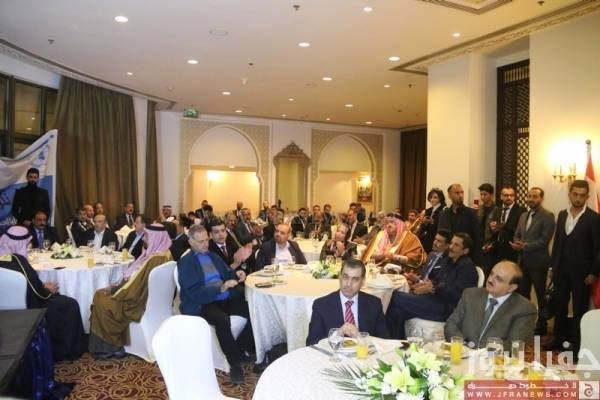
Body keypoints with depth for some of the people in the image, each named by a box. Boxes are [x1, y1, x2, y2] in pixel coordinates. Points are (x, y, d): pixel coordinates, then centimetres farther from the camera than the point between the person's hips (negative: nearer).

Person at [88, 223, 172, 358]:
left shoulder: (155, 259, -28)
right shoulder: (162, 254, 2)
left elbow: (136, 288, -23)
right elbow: (135, 280, 11)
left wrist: (113, 290, -8)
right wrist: (114, 287, 6)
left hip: (140, 304, -10)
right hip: (143, 297, 10)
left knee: (101, 302, 1)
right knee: (100, 294, 13)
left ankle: (111, 347, 15)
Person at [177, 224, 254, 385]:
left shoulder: (213, 256, 18)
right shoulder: (185, 262, -4)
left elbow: (227, 273, 21)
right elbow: (194, 292, -16)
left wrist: (236, 274, -3)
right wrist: (221, 288, -27)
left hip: (226, 299, 7)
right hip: (202, 304, -6)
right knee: (222, 319, -37)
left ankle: (241, 348, 2)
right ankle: (235, 363, -20)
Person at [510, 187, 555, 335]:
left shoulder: (548, 216, -9)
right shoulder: (523, 216, 14)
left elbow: (545, 239, -17)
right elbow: (517, 235, 15)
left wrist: (525, 246, -21)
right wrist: (516, 243, -7)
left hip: (538, 262, -6)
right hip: (523, 260, 7)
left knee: (540, 295, 7)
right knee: (522, 293, 13)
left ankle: (541, 326, 21)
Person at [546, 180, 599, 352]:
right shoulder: (562, 215, 7)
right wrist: (553, 266, 9)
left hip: (581, 272, -5)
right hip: (561, 270, 5)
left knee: (580, 309, 6)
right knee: (559, 306, 12)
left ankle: (577, 345, 16)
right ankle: (559, 339, 24)